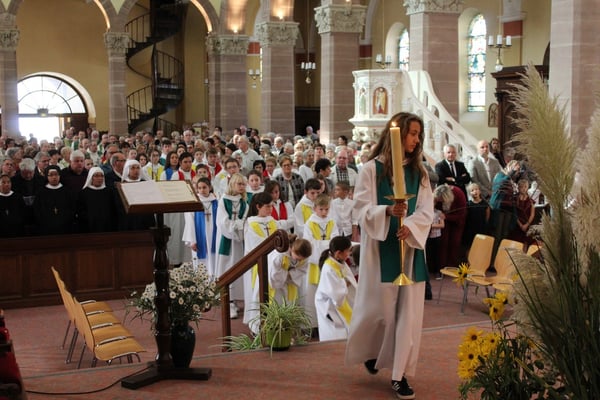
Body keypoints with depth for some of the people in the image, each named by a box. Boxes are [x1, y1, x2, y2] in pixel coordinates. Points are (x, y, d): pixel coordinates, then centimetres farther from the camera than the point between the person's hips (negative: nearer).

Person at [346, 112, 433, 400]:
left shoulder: (419, 172, 7)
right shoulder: (372, 169, -4)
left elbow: (426, 212, 1)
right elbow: (363, 208, -9)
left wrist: (410, 226, -19)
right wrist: (388, 210, -27)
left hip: (410, 248, 4)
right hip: (380, 248, -3)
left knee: (408, 310, 1)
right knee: (380, 308, 2)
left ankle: (399, 374, 9)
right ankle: (369, 350, 33)